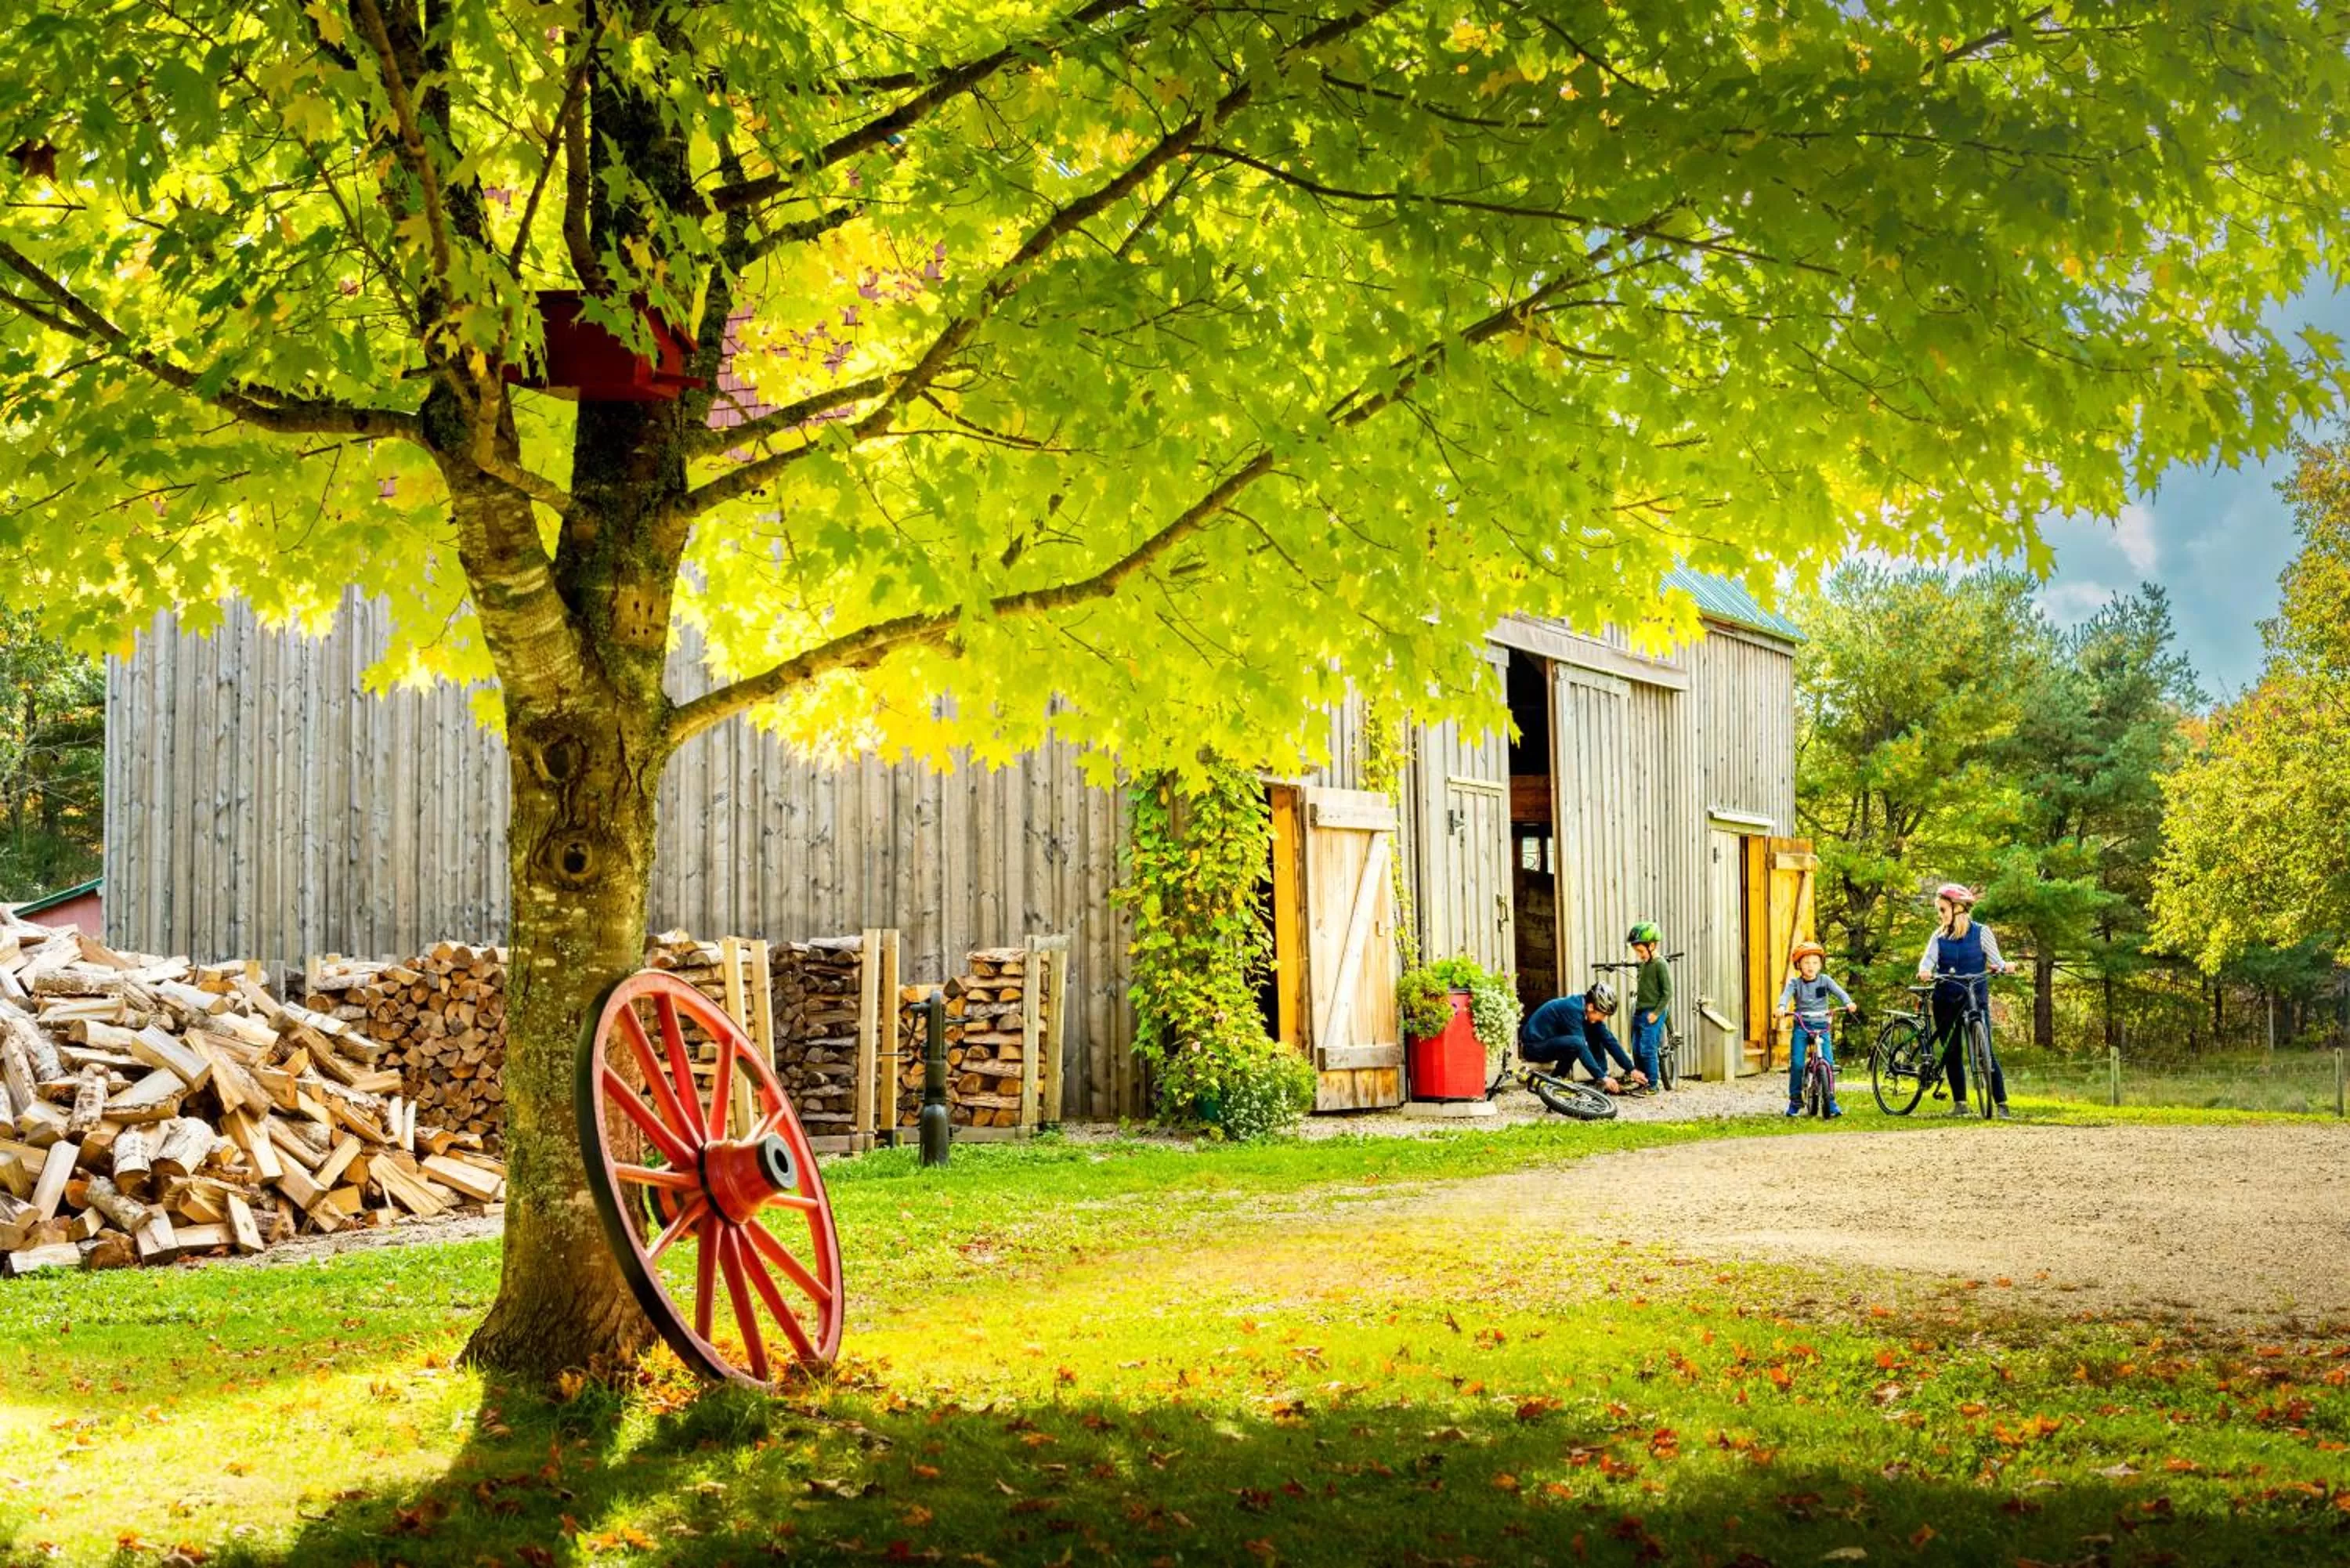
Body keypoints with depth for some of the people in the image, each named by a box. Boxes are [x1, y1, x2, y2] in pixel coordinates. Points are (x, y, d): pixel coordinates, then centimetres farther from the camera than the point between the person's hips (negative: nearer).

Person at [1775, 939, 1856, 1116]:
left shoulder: (1824, 981, 5)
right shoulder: (1795, 983, 1)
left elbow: (1838, 991, -10)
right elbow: (1786, 994, -16)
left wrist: (1848, 1003, -31)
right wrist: (1782, 1007, -39)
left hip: (1822, 1026, 1)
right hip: (1801, 1025, -1)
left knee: (1829, 1062, -10)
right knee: (1796, 1063, -10)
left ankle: (1830, 1100, 3)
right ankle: (1795, 1100, 3)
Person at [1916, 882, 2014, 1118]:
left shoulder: (1981, 932, 0)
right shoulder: (1939, 936, 6)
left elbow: (1995, 960, -3)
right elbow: (1928, 958, -8)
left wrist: (2006, 966, -27)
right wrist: (1924, 971, -31)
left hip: (1974, 999, -3)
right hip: (1946, 1001, 3)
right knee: (1951, 1052, 4)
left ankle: (2001, 1104, -7)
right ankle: (1959, 1103, 13)